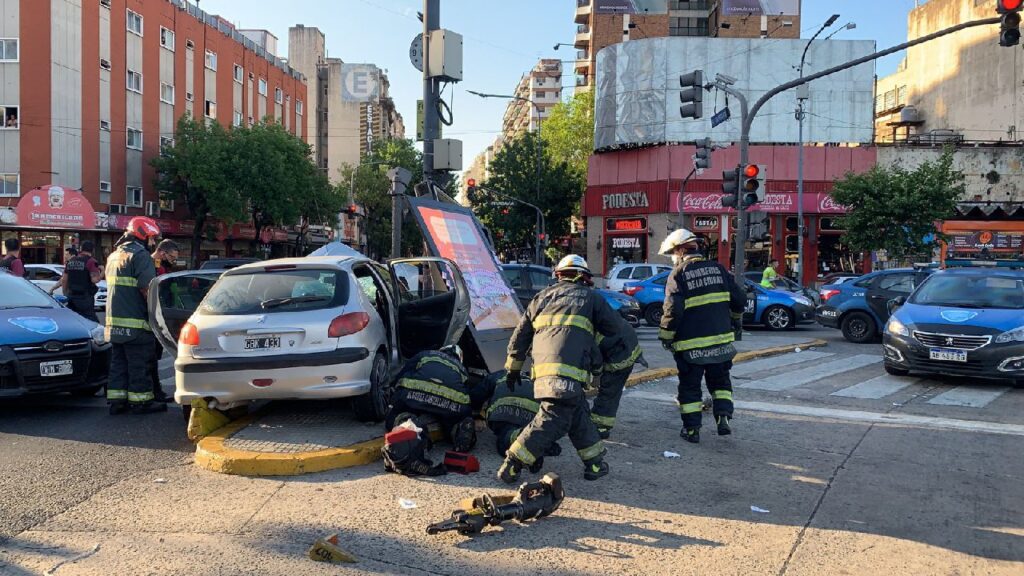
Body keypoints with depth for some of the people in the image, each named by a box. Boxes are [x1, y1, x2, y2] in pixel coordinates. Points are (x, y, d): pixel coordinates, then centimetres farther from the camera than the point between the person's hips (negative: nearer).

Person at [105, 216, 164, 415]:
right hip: (135, 321, -9)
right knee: (139, 364, -1)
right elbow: (147, 288, -18)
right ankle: (140, 401, 4)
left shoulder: (113, 255, 19)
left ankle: (116, 400, 17)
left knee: (118, 362, 14)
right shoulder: (140, 255, -12)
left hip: (114, 321, 9)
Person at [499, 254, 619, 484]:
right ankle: (511, 465, -9)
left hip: (543, 368, 6)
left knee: (578, 413, 15)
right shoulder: (590, 297, 17)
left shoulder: (543, 296, 27)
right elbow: (614, 328, 16)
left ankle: (594, 462, 17)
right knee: (554, 419, -6)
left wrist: (513, 368, 33)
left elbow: (520, 335, 26)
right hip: (567, 369, -6)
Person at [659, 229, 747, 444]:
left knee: (689, 386, 10)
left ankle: (692, 429, 14)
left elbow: (673, 310, -18)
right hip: (721, 340, 4)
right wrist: (734, 320, 25)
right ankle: (723, 418, 9)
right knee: (720, 381, 22)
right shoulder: (717, 268, 4)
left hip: (691, 343, -4)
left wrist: (665, 337, -5)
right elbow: (740, 299, 7)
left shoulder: (678, 274, -10)